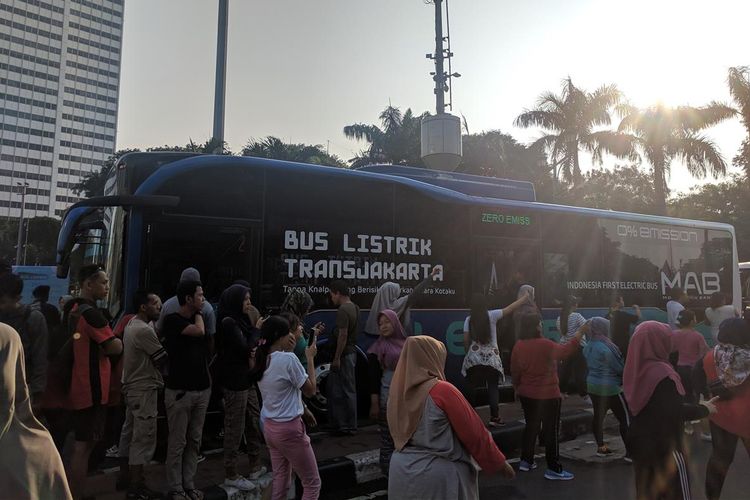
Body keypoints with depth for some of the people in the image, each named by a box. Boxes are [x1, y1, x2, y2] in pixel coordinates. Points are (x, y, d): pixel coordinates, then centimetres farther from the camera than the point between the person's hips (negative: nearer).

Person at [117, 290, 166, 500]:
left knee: (130, 432, 18)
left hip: (132, 386, 11)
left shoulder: (132, 324, 9)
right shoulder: (144, 330, -23)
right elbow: (164, 359, -17)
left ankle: (126, 476, 31)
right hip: (144, 389, -11)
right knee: (144, 437, -3)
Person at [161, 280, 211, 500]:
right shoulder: (172, 320, -9)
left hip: (202, 389, 6)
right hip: (179, 390, -6)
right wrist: (198, 313, -5)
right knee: (178, 443, 1)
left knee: (194, 441, 11)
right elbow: (198, 331, -23)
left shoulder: (198, 318, 12)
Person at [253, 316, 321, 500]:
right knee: (313, 483, 5)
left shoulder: (262, 360, 2)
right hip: (289, 428, -8)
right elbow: (310, 390, -11)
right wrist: (310, 358, -5)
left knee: (280, 482, 17)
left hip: (270, 427, 8)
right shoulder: (288, 358, -20)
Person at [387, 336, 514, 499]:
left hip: (401, 468, 6)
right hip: (438, 473, -6)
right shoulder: (442, 390, -19)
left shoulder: (399, 390, -2)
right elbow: (474, 433, -13)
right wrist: (499, 463, -2)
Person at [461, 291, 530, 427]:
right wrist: (526, 297, 9)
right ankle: (494, 417, 6)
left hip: (474, 358, 1)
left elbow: (466, 341, 0)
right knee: (493, 387, 8)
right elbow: (511, 308, 0)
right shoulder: (492, 315, -3)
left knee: (473, 388, 7)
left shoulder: (469, 320, 1)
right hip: (491, 358, -1)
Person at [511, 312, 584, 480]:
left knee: (531, 427, 19)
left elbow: (515, 371, 4)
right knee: (552, 430, 4)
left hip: (526, 394, 6)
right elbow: (566, 350, -6)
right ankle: (553, 469, 10)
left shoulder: (518, 346, -5)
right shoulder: (545, 345, -21)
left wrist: (517, 388, 19)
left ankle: (526, 461, 27)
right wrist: (580, 333, 2)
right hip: (547, 395, -6)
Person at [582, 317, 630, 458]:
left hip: (592, 385, 8)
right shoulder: (606, 347, -18)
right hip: (610, 387, -8)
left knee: (598, 415, 14)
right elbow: (620, 368, -13)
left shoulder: (587, 347, 6)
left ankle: (601, 447, 20)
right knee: (625, 418, -1)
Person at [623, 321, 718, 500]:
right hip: (665, 444, -7)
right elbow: (677, 411, -19)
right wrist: (704, 409, -3)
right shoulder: (662, 372, -23)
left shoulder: (634, 369, 1)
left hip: (641, 441, 7)